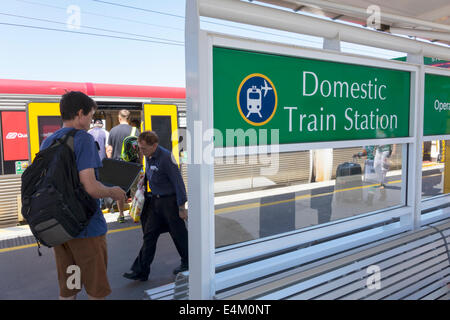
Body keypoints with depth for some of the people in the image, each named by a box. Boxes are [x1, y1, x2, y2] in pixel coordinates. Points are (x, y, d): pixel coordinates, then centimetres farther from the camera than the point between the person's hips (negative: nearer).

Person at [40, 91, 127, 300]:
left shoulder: (47, 143, 9)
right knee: (96, 290, 10)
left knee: (66, 290, 19)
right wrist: (113, 192, -6)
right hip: (86, 227, -7)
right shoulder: (83, 139, -15)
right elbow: (90, 187, -24)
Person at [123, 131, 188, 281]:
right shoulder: (148, 156, 4)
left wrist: (181, 208, -16)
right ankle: (141, 271, 14)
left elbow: (178, 183, -19)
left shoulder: (166, 157, -21)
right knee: (149, 235, 7)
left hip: (170, 201, -8)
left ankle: (187, 263, 29)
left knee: (178, 234, 8)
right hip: (155, 200, 8)